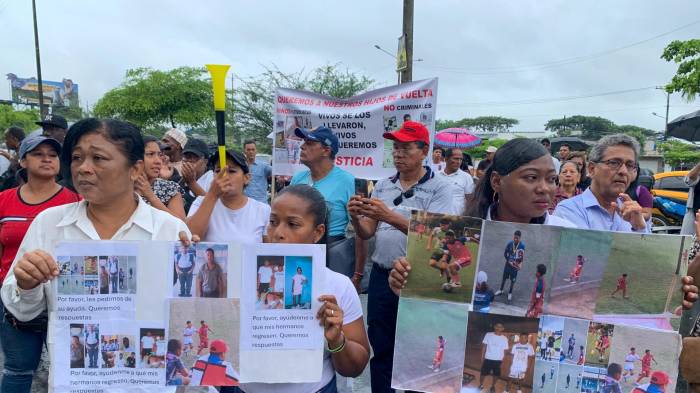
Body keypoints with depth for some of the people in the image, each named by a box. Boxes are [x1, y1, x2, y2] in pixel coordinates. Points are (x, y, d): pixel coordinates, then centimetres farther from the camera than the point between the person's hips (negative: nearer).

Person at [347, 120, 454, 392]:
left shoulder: (438, 189, -7)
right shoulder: (382, 186, 7)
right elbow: (367, 233, 7)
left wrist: (389, 216, -28)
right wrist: (356, 218, -14)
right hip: (381, 276, 4)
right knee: (380, 347, 13)